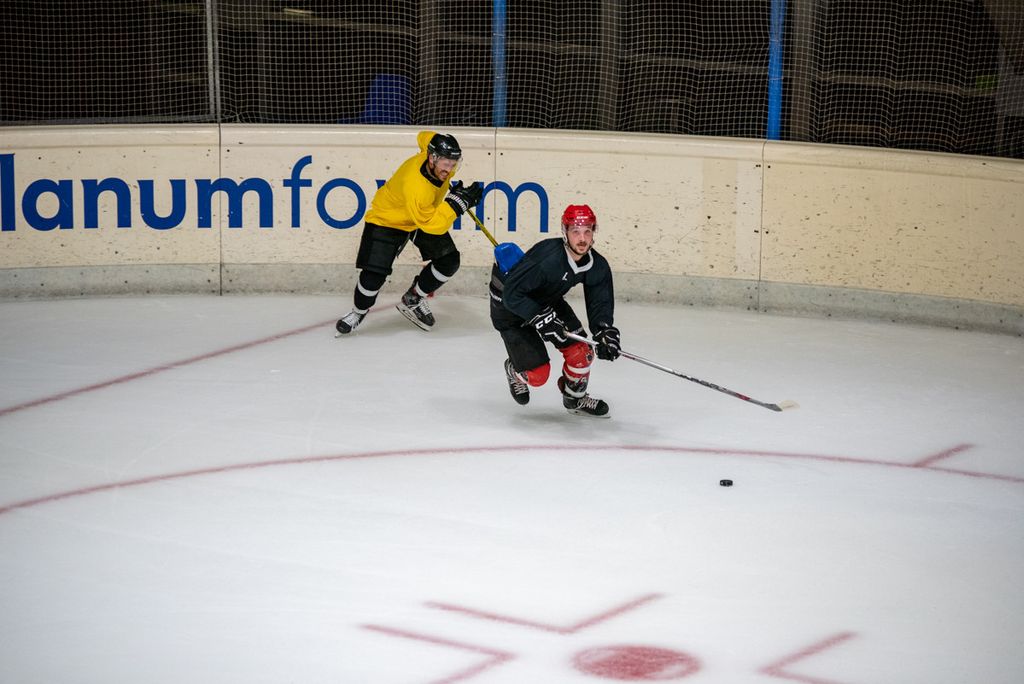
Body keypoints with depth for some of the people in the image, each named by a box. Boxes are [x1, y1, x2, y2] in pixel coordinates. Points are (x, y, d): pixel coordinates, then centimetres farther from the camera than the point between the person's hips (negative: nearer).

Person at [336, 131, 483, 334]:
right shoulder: (415, 186, -44)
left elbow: (425, 137, 1)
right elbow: (431, 225, -37)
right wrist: (457, 202, -43)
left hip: (428, 213, 7)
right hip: (387, 219, -7)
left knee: (449, 261, -3)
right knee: (374, 273, -14)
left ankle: (413, 300, 19)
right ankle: (359, 311, 18)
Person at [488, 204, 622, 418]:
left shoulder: (598, 266, -14)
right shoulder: (546, 258, -37)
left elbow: (600, 304, -7)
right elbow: (512, 294, -35)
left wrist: (605, 331, -26)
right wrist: (541, 318, -39)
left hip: (547, 301, 7)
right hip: (510, 308, -7)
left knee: (580, 351, -6)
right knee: (537, 374, -9)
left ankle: (575, 398, 22)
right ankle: (515, 370, 28)